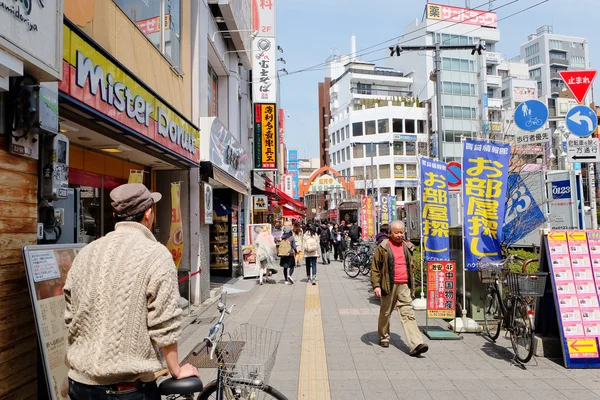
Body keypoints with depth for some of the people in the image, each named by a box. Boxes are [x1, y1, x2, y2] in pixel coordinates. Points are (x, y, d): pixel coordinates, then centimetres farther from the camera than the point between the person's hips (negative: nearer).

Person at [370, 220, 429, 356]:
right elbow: (375, 268, -3)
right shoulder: (383, 247, -4)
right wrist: (376, 285, -10)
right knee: (385, 313, 11)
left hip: (404, 286, 3)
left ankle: (415, 344, -9)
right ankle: (384, 337, 31)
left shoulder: (407, 246, 12)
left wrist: (410, 282, 20)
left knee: (408, 314, -4)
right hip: (389, 286, -3)